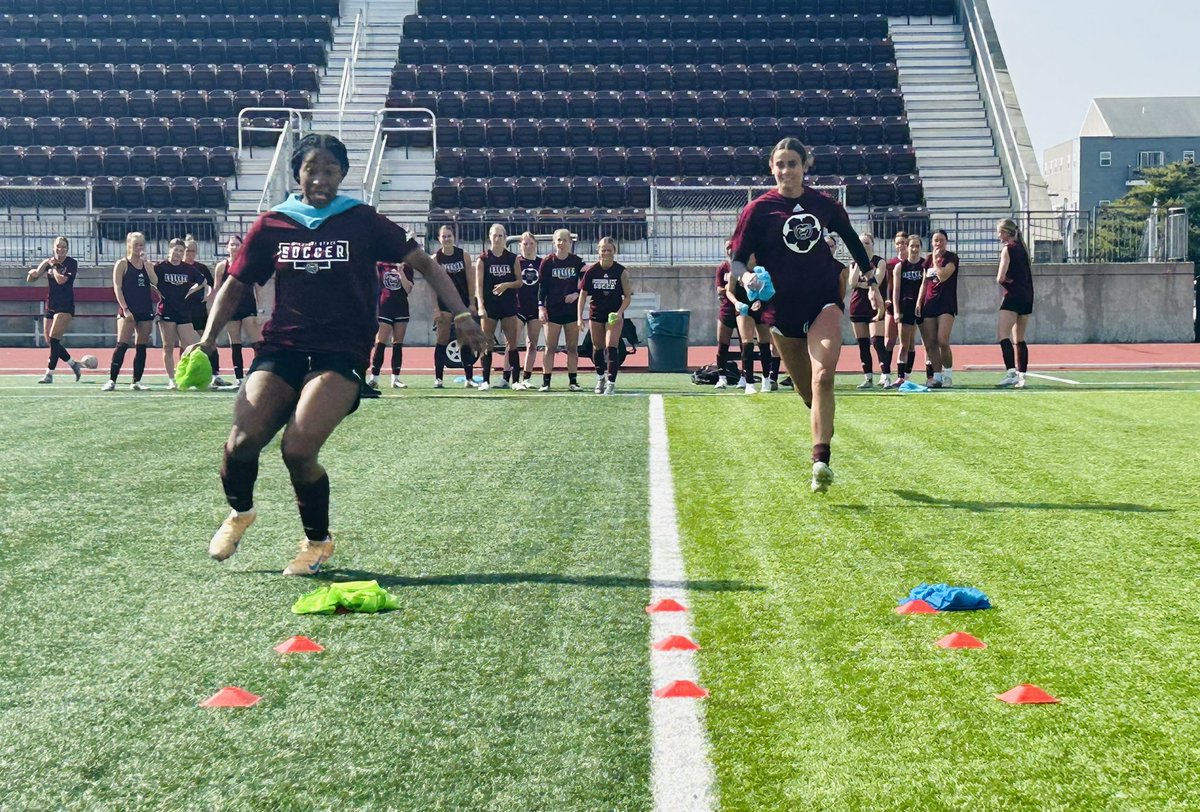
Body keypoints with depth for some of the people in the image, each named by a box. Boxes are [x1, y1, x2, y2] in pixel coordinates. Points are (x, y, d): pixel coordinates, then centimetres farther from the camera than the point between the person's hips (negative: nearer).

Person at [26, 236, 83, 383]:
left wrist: (54, 266, -8)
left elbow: (61, 280, -21)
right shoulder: (49, 262, 8)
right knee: (50, 342, 6)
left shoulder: (71, 263, -7)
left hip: (65, 306, -7)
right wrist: (33, 273, -16)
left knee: (54, 338, -15)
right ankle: (74, 364, 23)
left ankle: (49, 374, -13)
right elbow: (30, 279, 7)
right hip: (50, 307, 7)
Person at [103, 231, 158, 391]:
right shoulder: (122, 264, 0)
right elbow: (117, 288, -6)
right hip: (128, 310, -5)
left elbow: (155, 282, -5)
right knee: (122, 345, -14)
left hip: (146, 310, 5)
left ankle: (136, 381, 11)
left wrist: (146, 262, -6)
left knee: (141, 347, 6)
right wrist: (125, 309, -14)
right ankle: (112, 380, -13)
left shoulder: (147, 264, 12)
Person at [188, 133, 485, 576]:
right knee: (243, 440, -19)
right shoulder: (271, 225, 9)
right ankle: (239, 512, 17)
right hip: (281, 349, 2)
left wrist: (460, 314, -6)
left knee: (297, 450, -22)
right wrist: (208, 339, 2)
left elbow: (424, 264, 6)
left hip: (341, 355, -2)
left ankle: (318, 542, 6)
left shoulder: (363, 222, 4)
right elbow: (234, 285, 16)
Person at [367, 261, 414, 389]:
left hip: (401, 310, 2)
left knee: (398, 345, 4)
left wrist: (401, 272, -11)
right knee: (380, 343, -9)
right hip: (384, 309, -2)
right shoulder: (380, 265, 4)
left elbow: (408, 289, -2)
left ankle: (395, 379, 7)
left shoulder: (407, 268, 7)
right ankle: (374, 378, -8)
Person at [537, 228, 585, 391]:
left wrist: (576, 294, -10)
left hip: (572, 309, 2)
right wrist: (541, 307, -8)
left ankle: (573, 381, 12)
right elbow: (542, 285, -1)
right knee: (550, 347, -1)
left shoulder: (577, 261, 4)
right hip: (553, 309, -2)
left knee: (573, 347, 5)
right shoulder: (547, 262, -1)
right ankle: (546, 382, 1)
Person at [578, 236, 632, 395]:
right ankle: (600, 377, 35)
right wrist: (580, 317, -6)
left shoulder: (621, 271, -9)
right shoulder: (591, 270, -6)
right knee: (597, 347, 14)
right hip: (596, 313, 3)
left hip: (615, 314, -3)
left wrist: (619, 312, -19)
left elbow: (628, 296, -4)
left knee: (611, 346, -15)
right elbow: (583, 294, 0)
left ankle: (611, 382, -13)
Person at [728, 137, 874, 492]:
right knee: (807, 391, 9)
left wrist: (869, 273, 25)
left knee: (823, 377, -21)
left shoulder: (823, 204, 3)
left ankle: (820, 460, -26)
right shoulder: (758, 209, -3)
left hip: (823, 302, 0)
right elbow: (737, 260, -3)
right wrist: (745, 276, -25)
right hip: (783, 308, 0)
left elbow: (850, 237, 22)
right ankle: (825, 428, 42)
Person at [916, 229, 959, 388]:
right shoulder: (929, 258, 15)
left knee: (942, 340, -18)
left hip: (946, 304, -6)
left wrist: (936, 259, -6)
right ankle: (937, 377, 5)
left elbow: (942, 276, -16)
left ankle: (948, 374, -5)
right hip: (929, 304, 6)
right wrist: (919, 301, 10)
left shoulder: (951, 257, -2)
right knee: (930, 343, 1)